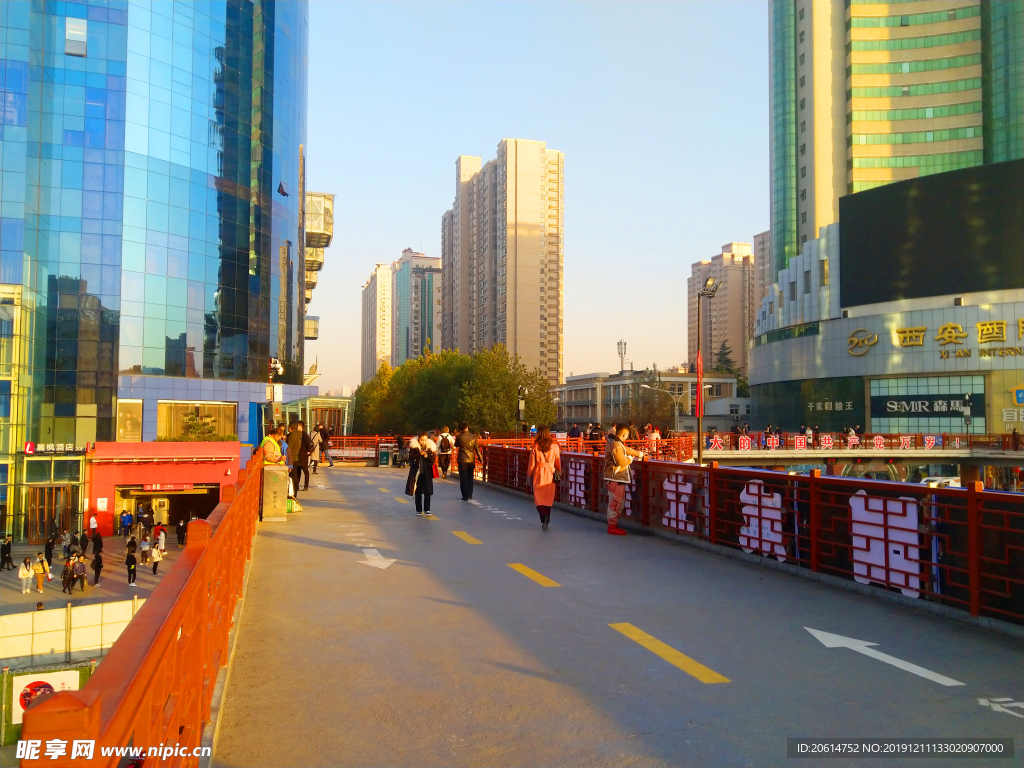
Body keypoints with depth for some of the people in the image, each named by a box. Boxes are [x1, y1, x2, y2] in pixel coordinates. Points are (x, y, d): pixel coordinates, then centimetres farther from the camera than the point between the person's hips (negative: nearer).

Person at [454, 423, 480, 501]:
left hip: (462, 460, -3)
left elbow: (456, 445, 9)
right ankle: (470, 494, 24)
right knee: (470, 477, 19)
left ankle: (465, 496, 1)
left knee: (463, 478, 3)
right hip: (471, 460, 3)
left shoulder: (459, 437, -10)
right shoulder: (473, 436, -2)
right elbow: (476, 448, 0)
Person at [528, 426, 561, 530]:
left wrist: (530, 475, 10)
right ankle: (546, 520, 16)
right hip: (550, 474, 2)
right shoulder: (555, 446, -3)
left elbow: (531, 463, -2)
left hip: (538, 475, -2)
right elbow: (558, 463, 3)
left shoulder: (535, 447, -7)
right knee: (549, 498, 13)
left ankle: (544, 515, -16)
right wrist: (559, 475, 15)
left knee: (538, 498, 6)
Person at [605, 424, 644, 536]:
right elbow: (622, 461, -23)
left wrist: (638, 453, 37)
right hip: (615, 479, -11)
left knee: (619, 502, 16)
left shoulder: (617, 443, 14)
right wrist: (630, 458, -5)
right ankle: (612, 527, 2)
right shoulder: (615, 445, -20)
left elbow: (627, 450, 31)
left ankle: (613, 524, 23)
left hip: (618, 478, 11)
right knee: (615, 502, -5)